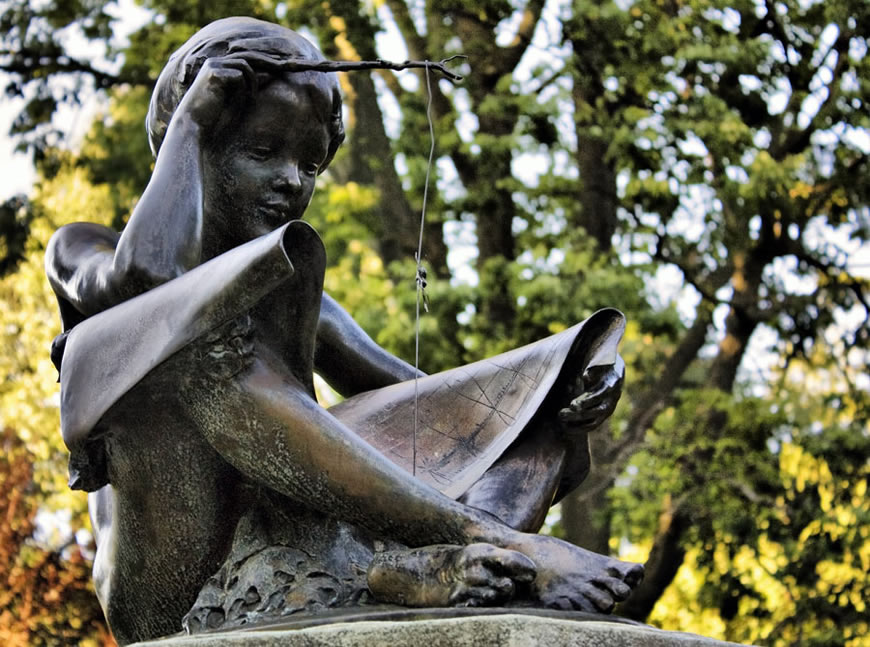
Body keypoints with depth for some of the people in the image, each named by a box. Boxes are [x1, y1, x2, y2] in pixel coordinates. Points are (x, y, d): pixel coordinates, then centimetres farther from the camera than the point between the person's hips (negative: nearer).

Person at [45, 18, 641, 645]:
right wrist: (186, 122, -3)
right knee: (193, 341, -28)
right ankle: (485, 536, -34)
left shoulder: (299, 305, 27)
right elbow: (146, 277, -14)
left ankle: (435, 567, -39)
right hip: (168, 589, -5)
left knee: (542, 396, -3)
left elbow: (424, 400, 11)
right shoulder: (84, 252, 13)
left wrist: (560, 391, -7)